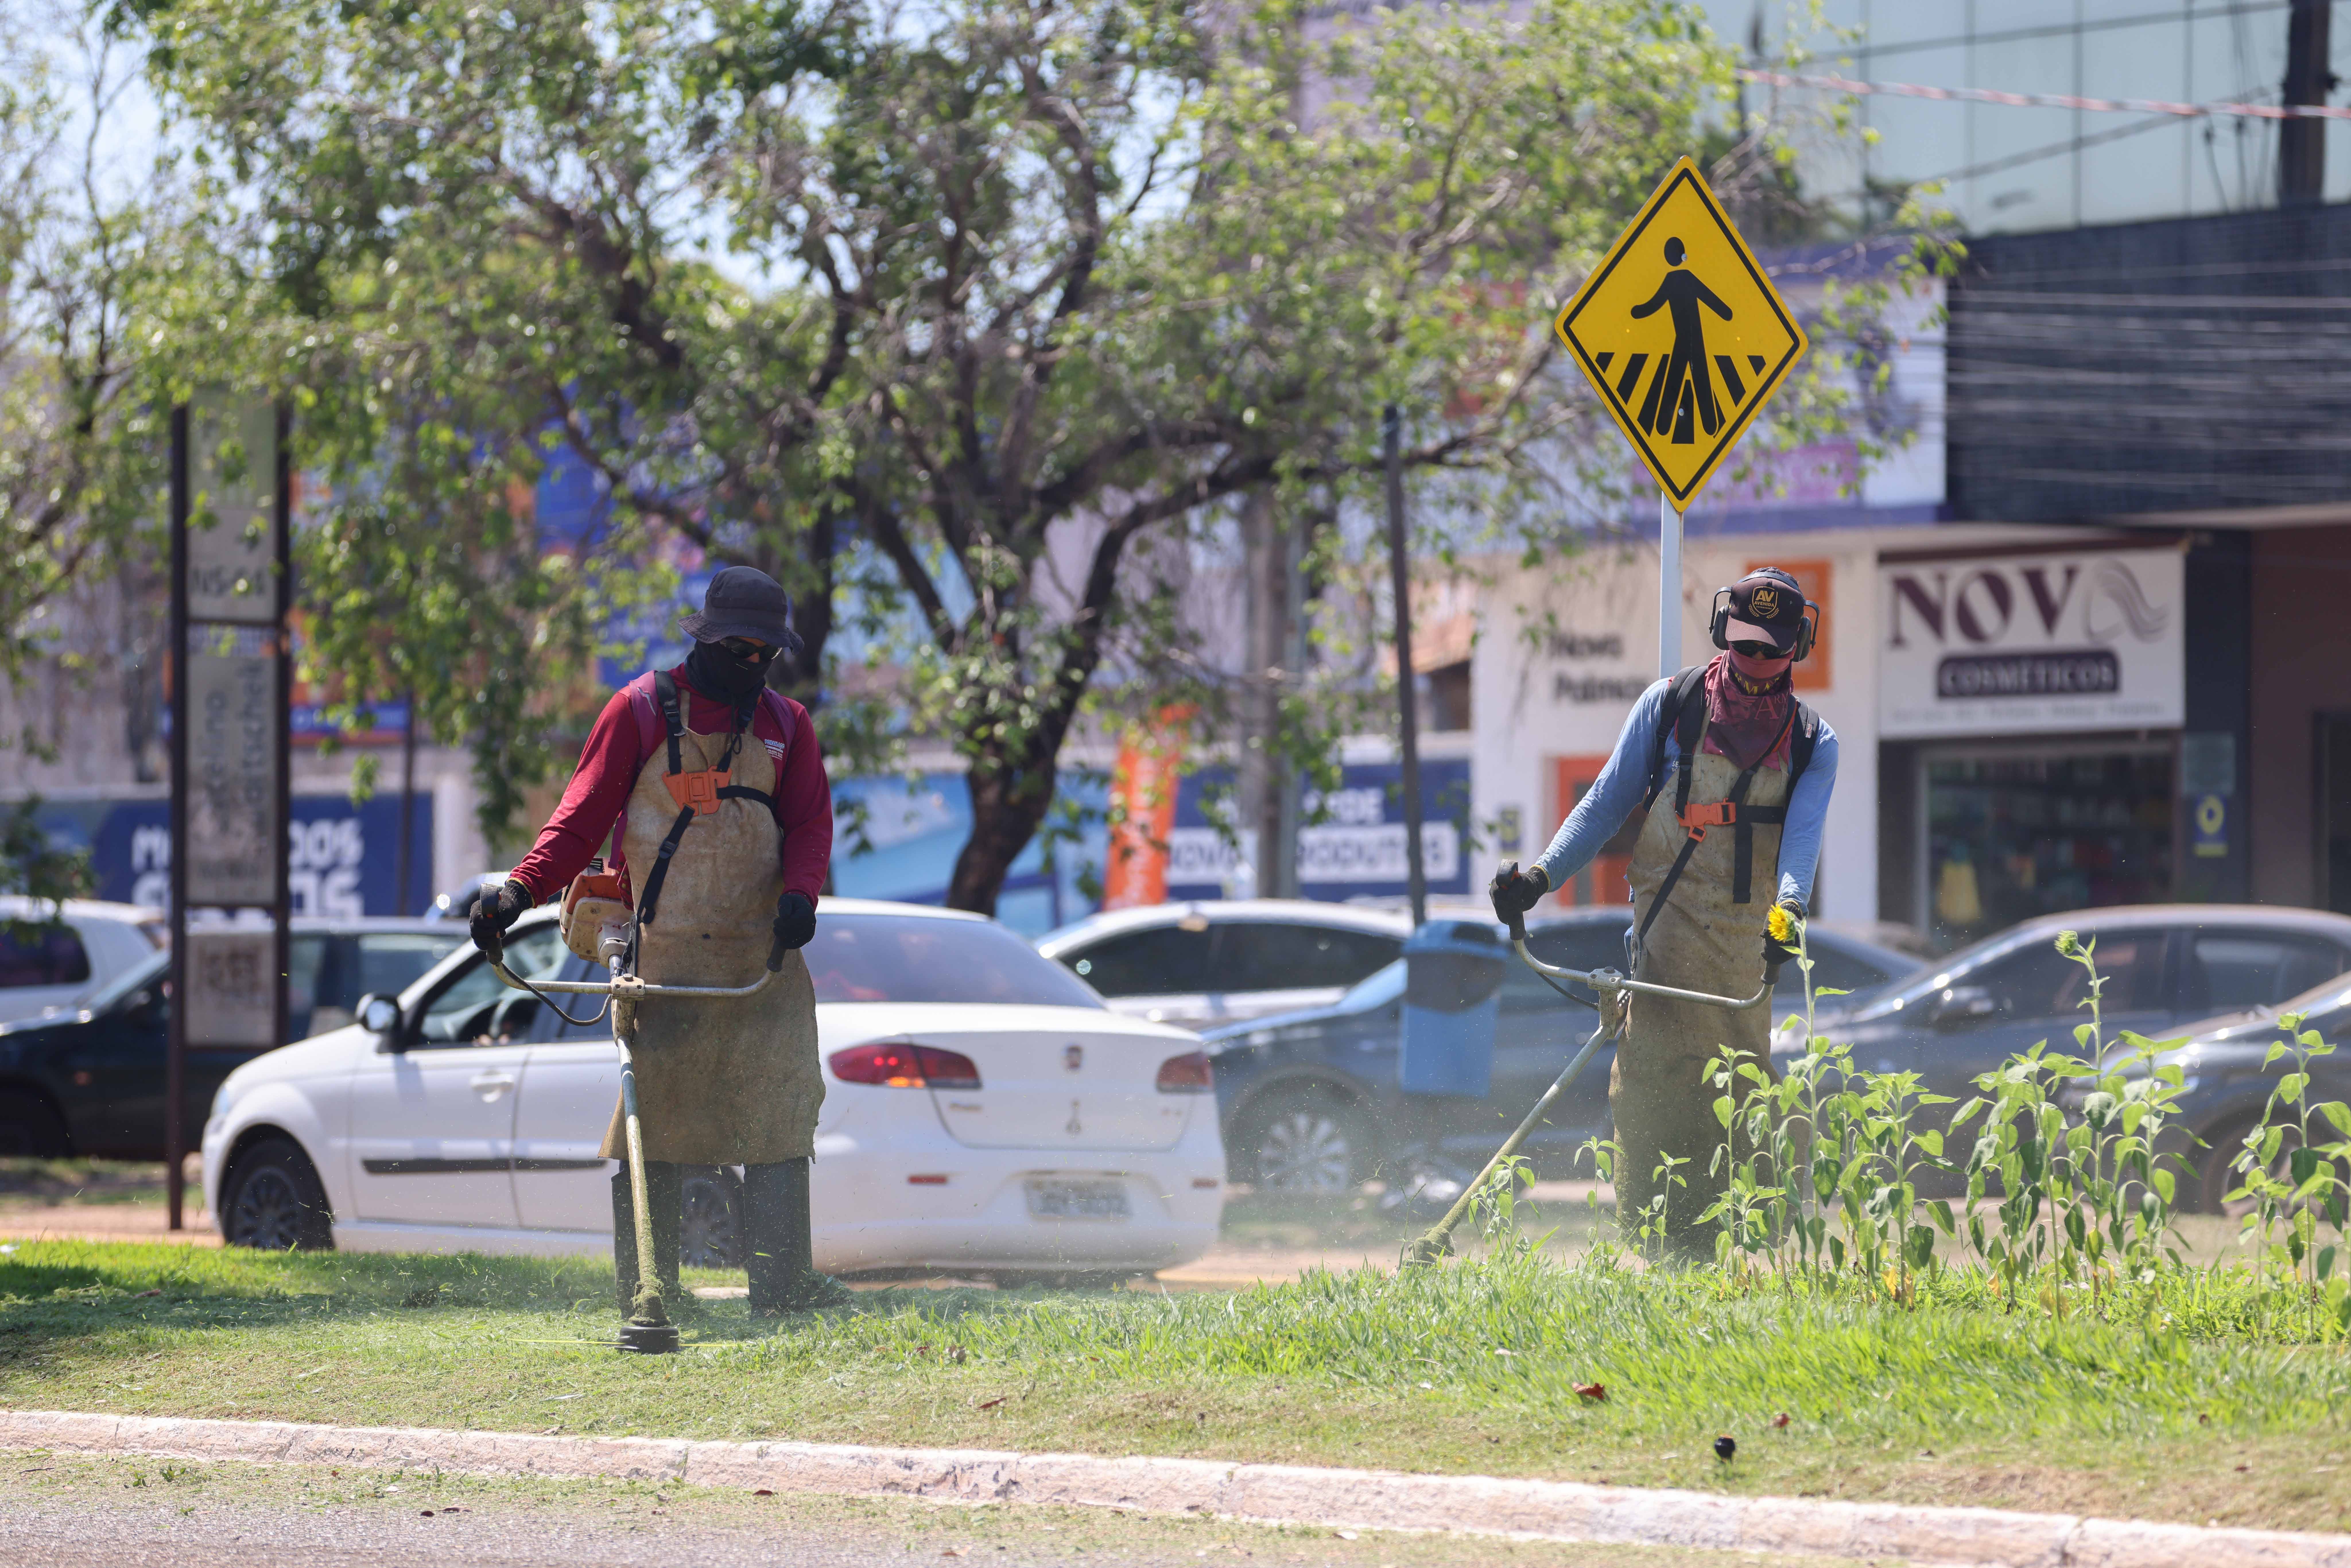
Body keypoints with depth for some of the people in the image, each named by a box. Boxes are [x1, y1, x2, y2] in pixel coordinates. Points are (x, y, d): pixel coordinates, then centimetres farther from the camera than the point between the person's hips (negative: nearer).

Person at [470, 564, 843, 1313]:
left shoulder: (785, 725, 13)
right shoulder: (640, 712, 2)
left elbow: (810, 823, 10)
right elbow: (583, 817, 0)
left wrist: (799, 892, -12)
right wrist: (521, 888, -14)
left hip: (762, 953, 3)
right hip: (661, 955, -3)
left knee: (780, 1110, -3)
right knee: (650, 1115, -5)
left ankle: (783, 1284, -1)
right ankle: (645, 1293, 0)